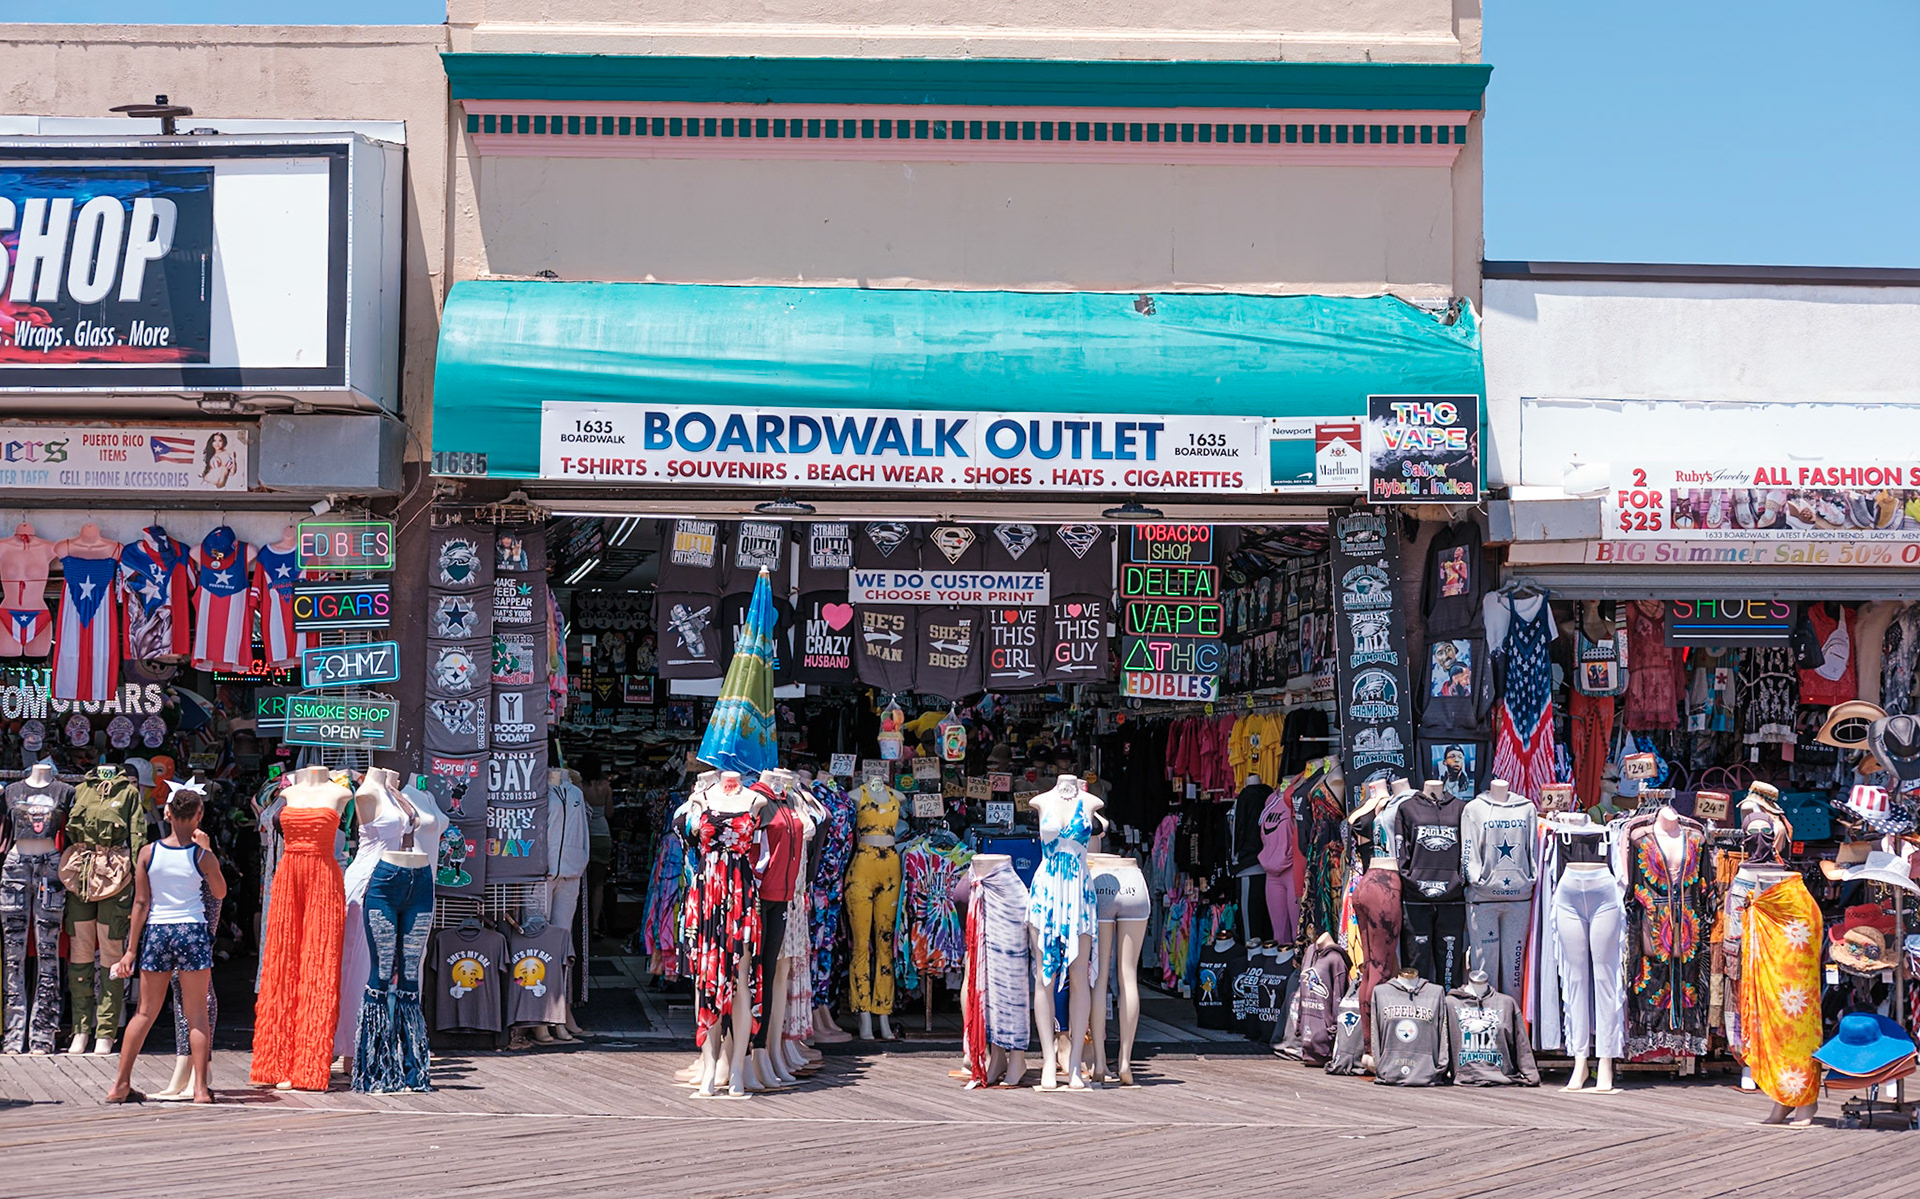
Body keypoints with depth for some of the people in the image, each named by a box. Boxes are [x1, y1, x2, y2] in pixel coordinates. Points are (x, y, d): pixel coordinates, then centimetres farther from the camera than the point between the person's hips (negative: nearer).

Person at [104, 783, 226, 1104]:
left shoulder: (148, 852, -2)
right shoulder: (202, 856, -6)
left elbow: (141, 902, 1)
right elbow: (220, 893, 10)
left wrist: (131, 949, 5)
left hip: (156, 932, 2)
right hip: (192, 931, -2)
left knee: (146, 1012, 11)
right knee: (197, 1013, 3)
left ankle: (120, 1085, 13)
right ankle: (200, 1088, 0)